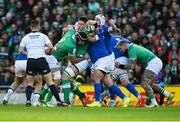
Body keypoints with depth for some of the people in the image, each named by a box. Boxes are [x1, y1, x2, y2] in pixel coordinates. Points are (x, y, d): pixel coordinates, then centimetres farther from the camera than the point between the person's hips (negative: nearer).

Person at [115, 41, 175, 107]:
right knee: (150, 84, 19)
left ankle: (154, 103, -19)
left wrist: (120, 66, -13)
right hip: (157, 62, 10)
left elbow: (131, 66, -23)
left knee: (145, 84, -14)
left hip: (153, 63, -10)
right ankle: (169, 95, 21)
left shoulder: (131, 50, -17)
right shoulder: (132, 47, 14)